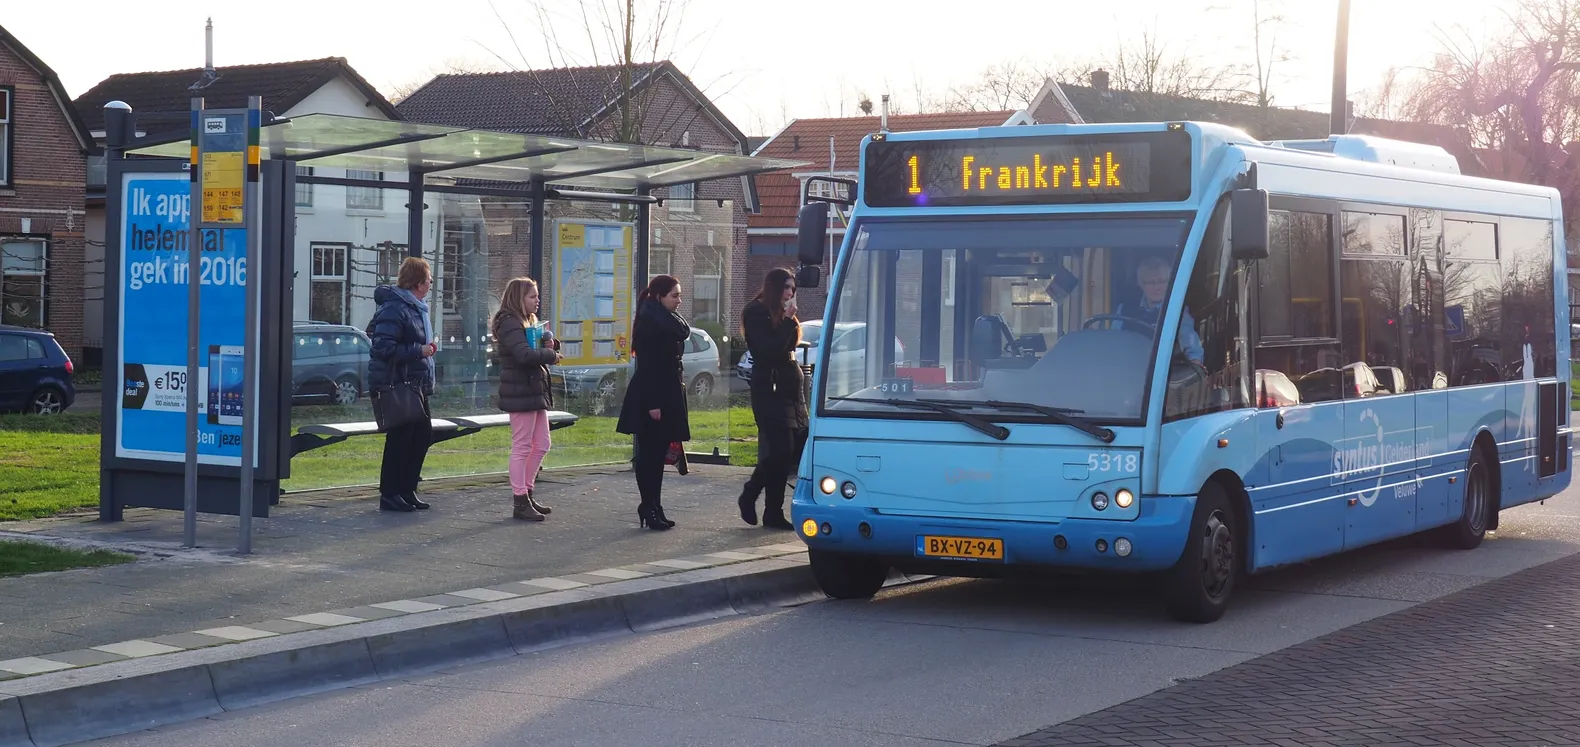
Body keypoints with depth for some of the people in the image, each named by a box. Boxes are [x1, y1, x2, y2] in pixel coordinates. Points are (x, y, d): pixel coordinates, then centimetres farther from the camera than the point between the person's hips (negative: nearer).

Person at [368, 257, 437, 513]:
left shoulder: (417, 309, 16)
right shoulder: (394, 309, -18)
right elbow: (384, 347, -24)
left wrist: (427, 348, 12)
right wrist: (419, 350, -20)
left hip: (416, 385, 10)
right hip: (397, 386, -10)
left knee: (422, 435, 11)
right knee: (400, 439, -5)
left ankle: (406, 491, 21)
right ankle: (390, 494, 4)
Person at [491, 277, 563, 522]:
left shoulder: (528, 322, 18)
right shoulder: (510, 324, -14)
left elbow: (536, 350, 21)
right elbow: (524, 354, -28)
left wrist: (550, 343, -1)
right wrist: (551, 355, -15)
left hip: (535, 391, 10)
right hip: (520, 393, -10)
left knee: (541, 445, 13)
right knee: (521, 447, -5)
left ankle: (527, 492, 23)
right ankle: (521, 503, -1)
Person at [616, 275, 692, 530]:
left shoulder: (667, 322, 15)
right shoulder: (648, 324, -15)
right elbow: (647, 366, -19)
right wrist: (653, 403, -22)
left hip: (667, 395, 9)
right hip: (649, 397, -9)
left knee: (658, 453, 10)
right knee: (649, 454, -5)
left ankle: (653, 508, 14)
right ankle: (649, 508, -2)